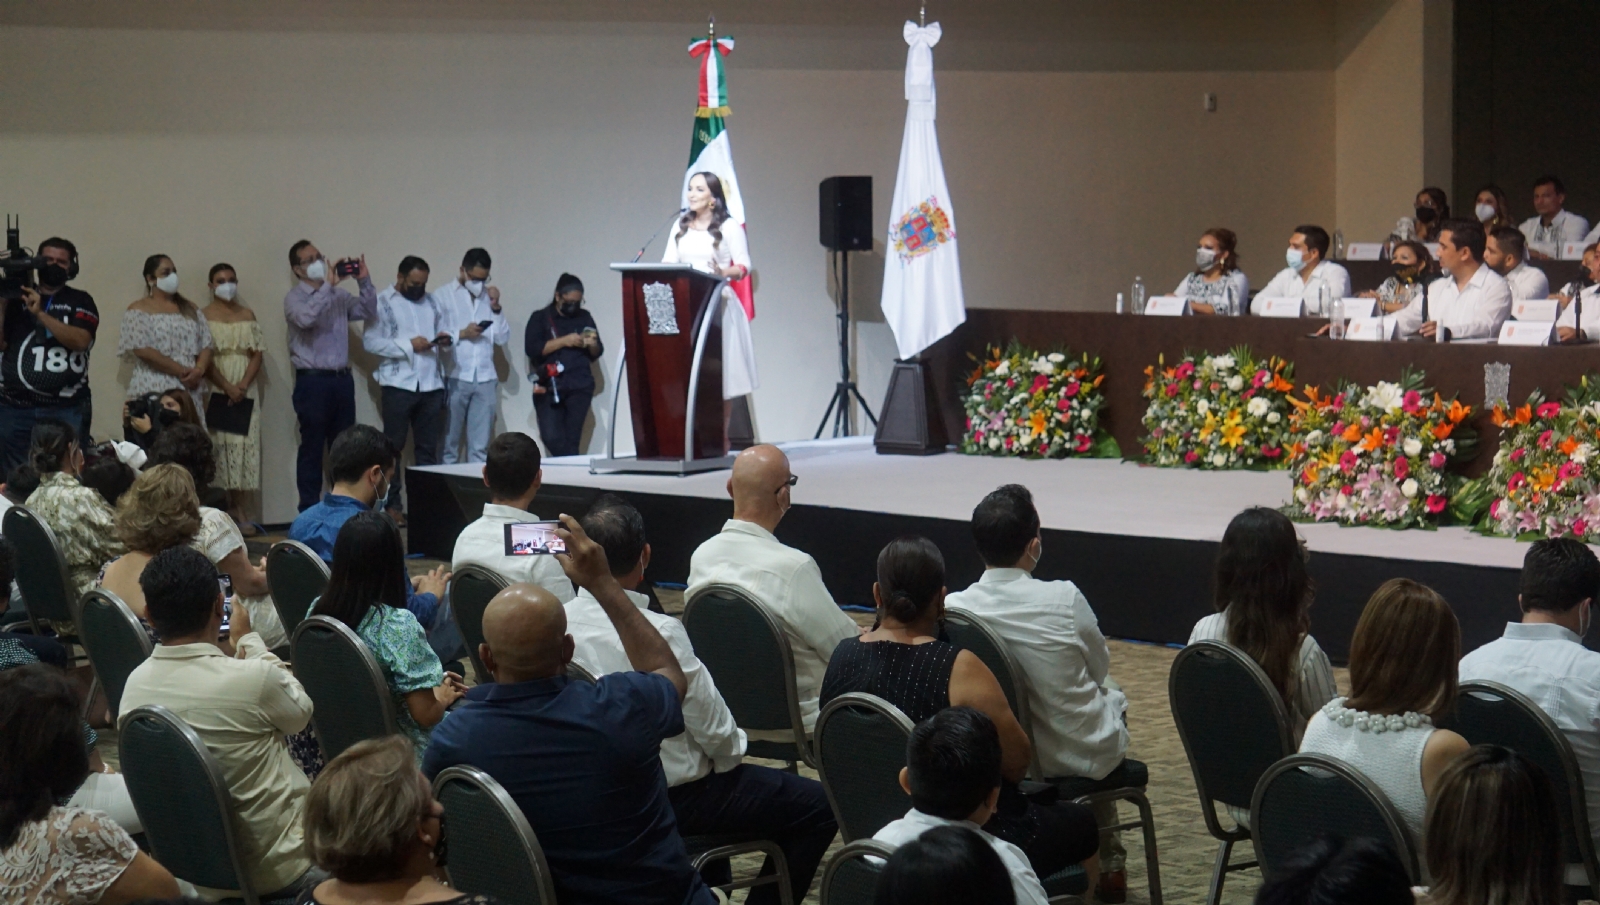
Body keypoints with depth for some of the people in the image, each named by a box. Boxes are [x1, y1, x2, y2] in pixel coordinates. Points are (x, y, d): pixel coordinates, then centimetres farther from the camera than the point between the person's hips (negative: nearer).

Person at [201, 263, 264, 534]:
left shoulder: (247, 315, 13)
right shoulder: (204, 316, 2)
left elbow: (257, 355, 7)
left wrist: (243, 384, -9)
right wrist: (227, 387, -15)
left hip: (246, 389, 4)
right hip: (216, 389, -4)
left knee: (246, 446, 0)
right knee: (220, 448, -7)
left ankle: (239, 510, 2)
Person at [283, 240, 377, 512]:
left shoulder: (339, 295, 15)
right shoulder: (294, 298, -2)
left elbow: (368, 311, 12)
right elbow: (306, 318, -22)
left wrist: (364, 281, -2)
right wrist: (327, 285, -21)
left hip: (342, 378, 5)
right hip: (313, 380, -5)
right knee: (312, 448, -2)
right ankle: (309, 510, 0)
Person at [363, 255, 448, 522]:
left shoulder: (431, 302, 16)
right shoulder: (382, 303, 0)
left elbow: (441, 330, 24)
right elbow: (370, 341, -9)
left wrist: (444, 338, 0)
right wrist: (408, 345, -14)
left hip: (431, 383, 5)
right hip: (398, 383, -5)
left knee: (428, 448, 5)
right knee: (394, 445, 1)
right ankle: (391, 504, 5)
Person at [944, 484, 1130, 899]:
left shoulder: (952, 608, -15)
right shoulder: (1064, 598, -23)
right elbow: (1100, 667, -4)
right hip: (1080, 756, -3)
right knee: (1112, 694, 32)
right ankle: (1107, 861, 43)